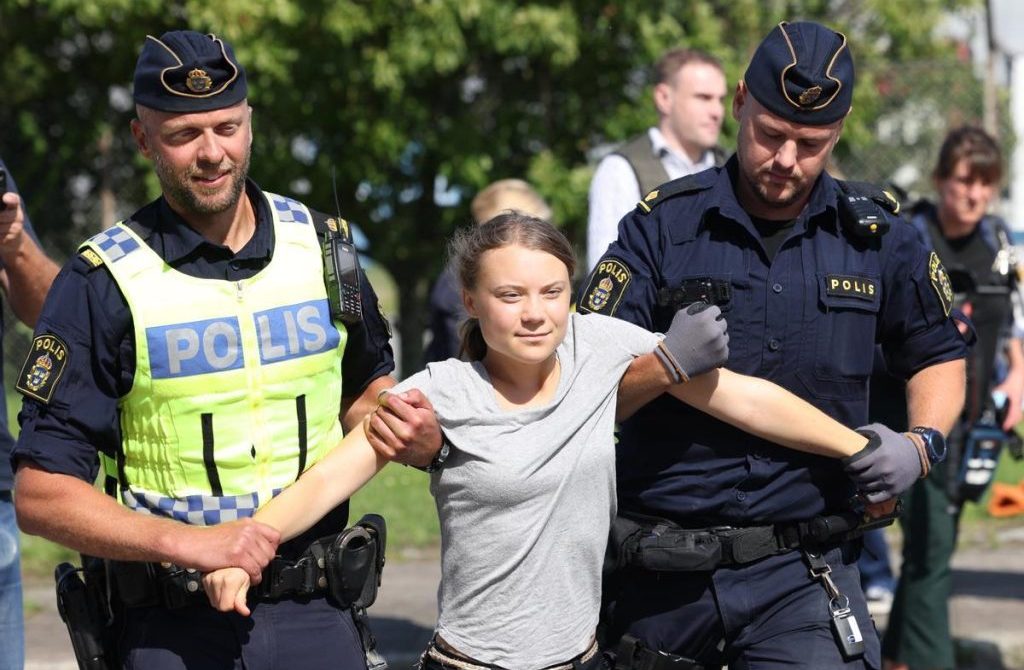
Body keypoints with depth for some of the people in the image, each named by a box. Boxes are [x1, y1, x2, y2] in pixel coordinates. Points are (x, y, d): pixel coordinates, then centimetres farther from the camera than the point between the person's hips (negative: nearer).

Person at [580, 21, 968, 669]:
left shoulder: (877, 237, 4)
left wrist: (921, 444, -1)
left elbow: (939, 355, 18)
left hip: (803, 571, 0)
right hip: (663, 573, 0)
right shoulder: (665, 224, -2)